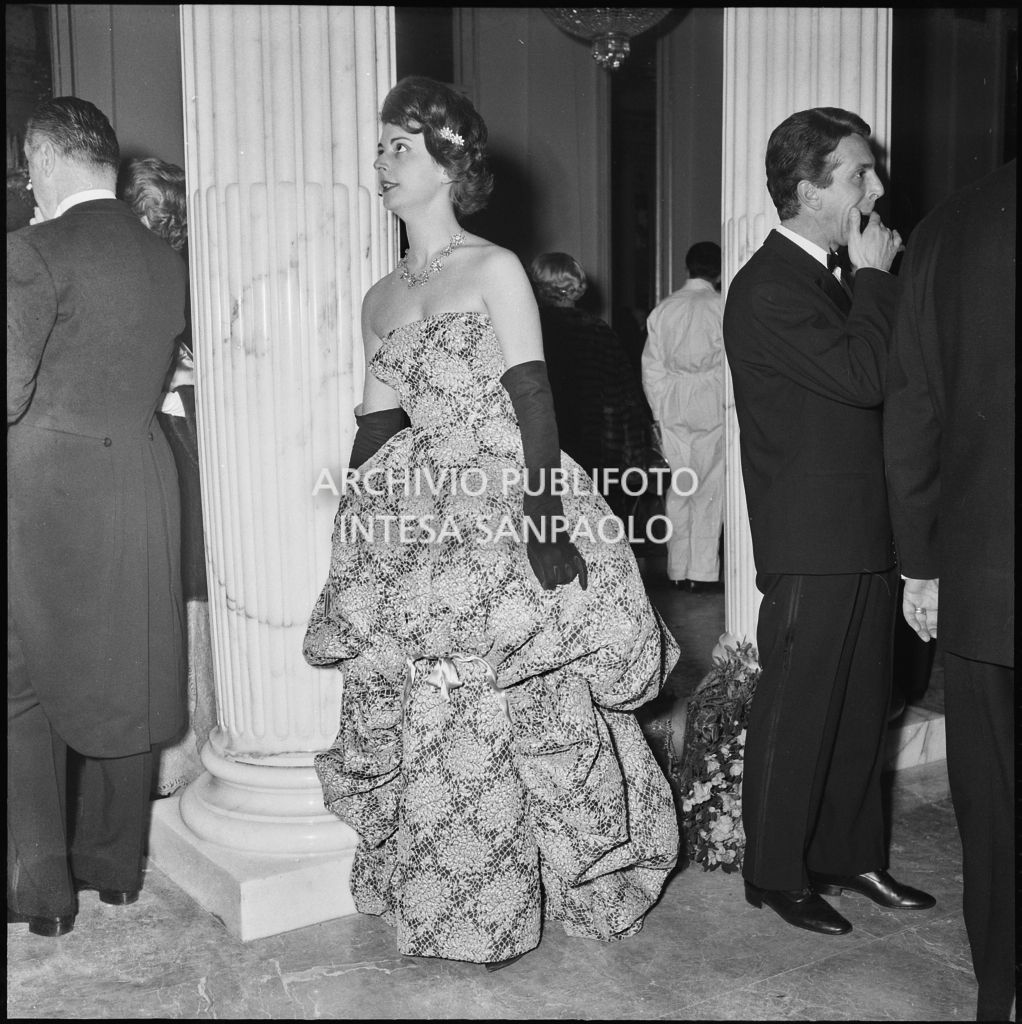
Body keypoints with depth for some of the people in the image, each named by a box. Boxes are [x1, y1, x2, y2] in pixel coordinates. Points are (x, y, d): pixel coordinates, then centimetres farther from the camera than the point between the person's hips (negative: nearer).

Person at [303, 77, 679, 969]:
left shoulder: (496, 270, -4)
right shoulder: (382, 298, 12)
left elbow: (534, 404, -12)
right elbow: (376, 426, 14)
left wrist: (544, 523, -21)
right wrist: (356, 527, 11)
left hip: (504, 514, -5)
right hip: (421, 524, 5)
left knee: (500, 718, 0)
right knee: (431, 719, 8)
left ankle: (499, 908, 23)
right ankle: (451, 903, 27)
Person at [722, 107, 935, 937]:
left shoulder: (829, 279, 17)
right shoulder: (768, 288, -14)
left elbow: (878, 381, 14)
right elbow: (864, 377, -23)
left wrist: (876, 279, 4)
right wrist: (874, 276, -10)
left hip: (864, 538, 9)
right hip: (811, 546, -9)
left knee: (863, 708, 16)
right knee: (797, 713, 2)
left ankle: (850, 854, 30)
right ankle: (777, 874, 18)